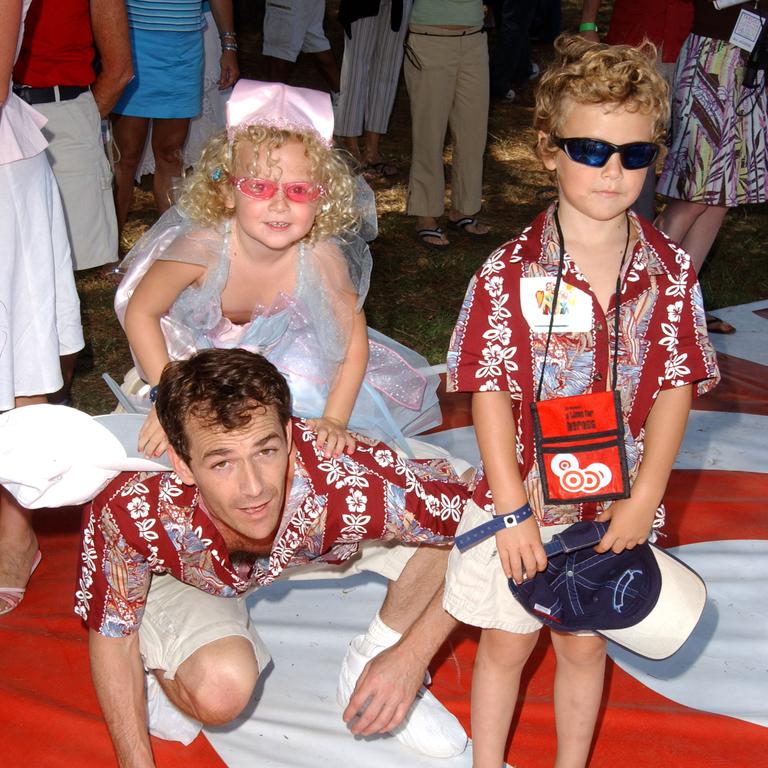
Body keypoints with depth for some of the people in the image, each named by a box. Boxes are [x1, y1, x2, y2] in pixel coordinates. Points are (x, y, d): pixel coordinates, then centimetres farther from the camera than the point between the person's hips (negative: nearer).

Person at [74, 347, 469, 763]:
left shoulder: (347, 486, -41)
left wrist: (411, 657, -27)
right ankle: (163, 671, 4)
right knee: (221, 689, -33)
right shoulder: (132, 510, -38)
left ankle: (369, 666, 5)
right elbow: (112, 636, -19)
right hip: (175, 575, -1)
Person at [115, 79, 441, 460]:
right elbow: (141, 312, -21)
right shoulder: (202, 248, -36)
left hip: (286, 361, 1)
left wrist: (334, 420, -22)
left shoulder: (322, 259, -32)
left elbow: (353, 340, -17)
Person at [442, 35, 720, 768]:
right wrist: (514, 509, -15)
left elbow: (676, 386, -4)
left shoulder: (670, 272, -7)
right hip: (523, 499, -2)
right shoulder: (511, 271, -15)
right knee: (506, 645, 15)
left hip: (614, 505, 2)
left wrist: (643, 499, -9)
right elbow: (490, 391, -13)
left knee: (584, 645, 20)